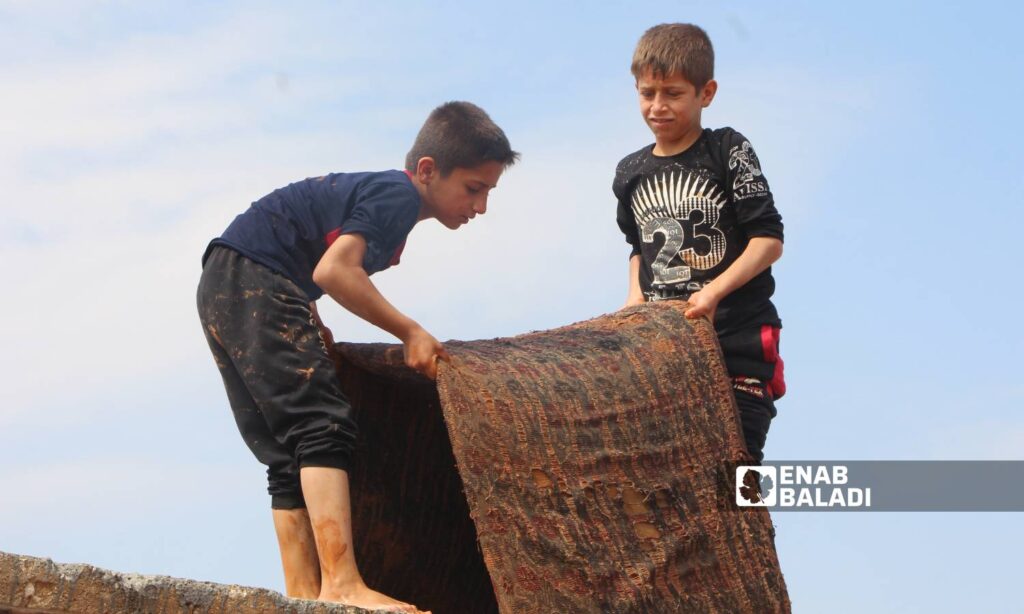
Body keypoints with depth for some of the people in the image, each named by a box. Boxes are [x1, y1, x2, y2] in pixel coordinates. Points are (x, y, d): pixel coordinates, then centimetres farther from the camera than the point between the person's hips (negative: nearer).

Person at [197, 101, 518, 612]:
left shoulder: (374, 190, 20)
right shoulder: (399, 195, -9)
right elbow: (334, 271, -23)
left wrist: (309, 326, 13)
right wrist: (410, 332, -15)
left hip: (222, 287, 10)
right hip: (253, 281, -10)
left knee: (291, 457, 5)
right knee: (324, 426, -18)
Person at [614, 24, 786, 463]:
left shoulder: (729, 152, -5)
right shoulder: (631, 173, 10)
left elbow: (768, 240, -10)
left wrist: (715, 291, -22)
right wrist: (636, 300, 8)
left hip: (737, 338, -5)